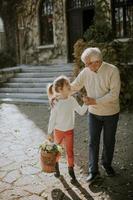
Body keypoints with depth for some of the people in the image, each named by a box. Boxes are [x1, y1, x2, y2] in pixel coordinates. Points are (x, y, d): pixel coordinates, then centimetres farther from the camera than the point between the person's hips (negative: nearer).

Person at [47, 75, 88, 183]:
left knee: (70, 151, 8)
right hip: (58, 131, -2)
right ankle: (56, 167, 43)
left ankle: (71, 170, 24)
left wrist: (86, 104, -17)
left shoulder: (72, 100, -9)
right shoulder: (56, 103, -19)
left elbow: (81, 112, -1)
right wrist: (50, 133, -6)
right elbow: (52, 119, -12)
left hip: (70, 131, 2)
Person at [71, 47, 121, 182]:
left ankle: (106, 164, 38)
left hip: (111, 113, -2)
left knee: (109, 141, 14)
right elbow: (73, 87, -2)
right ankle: (93, 170, 19)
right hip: (94, 113, 3)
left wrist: (94, 101, -26)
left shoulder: (112, 71, -19)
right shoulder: (86, 72, -8)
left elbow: (114, 94, -23)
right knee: (93, 142, 6)